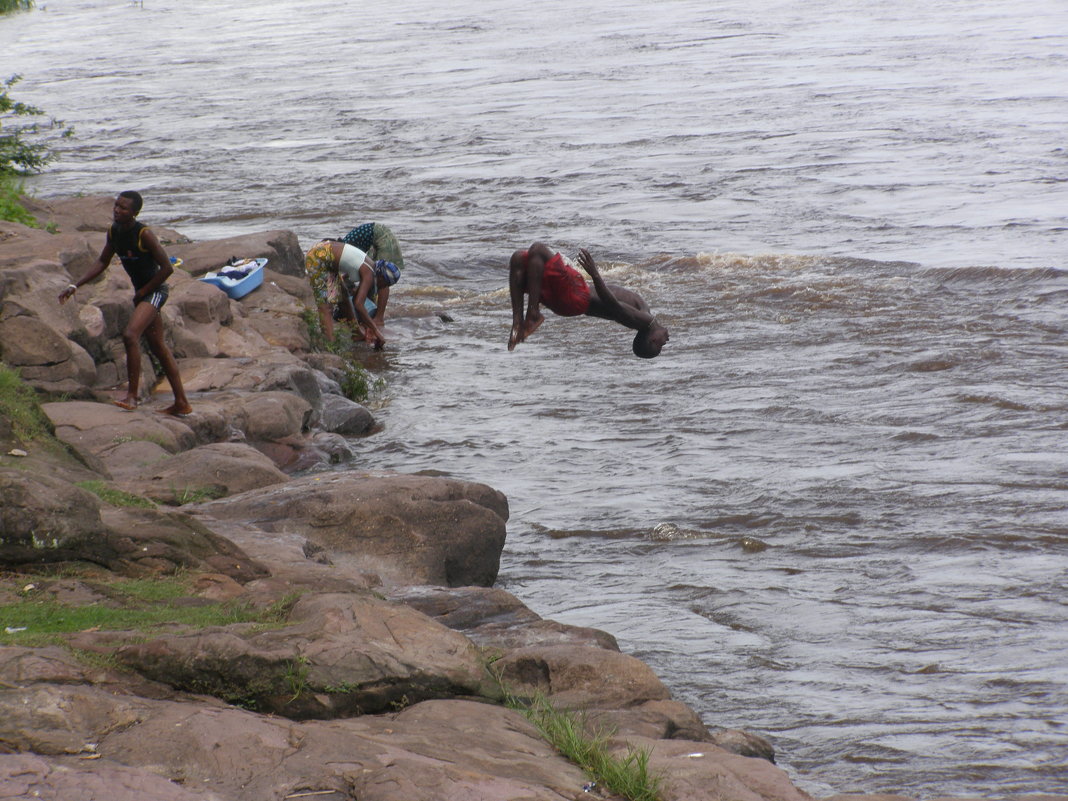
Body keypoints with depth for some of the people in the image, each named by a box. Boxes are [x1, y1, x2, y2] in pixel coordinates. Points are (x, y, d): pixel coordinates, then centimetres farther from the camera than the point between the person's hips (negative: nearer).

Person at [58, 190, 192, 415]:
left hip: (155, 291, -9)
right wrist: (75, 286, 9)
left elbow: (167, 268, -19)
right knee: (158, 346, 14)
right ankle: (181, 402, 22)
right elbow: (102, 262, 15)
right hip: (142, 292, 9)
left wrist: (143, 292, -14)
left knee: (130, 335, -24)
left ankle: (132, 396, -18)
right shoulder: (114, 232, 2)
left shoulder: (143, 234, -21)